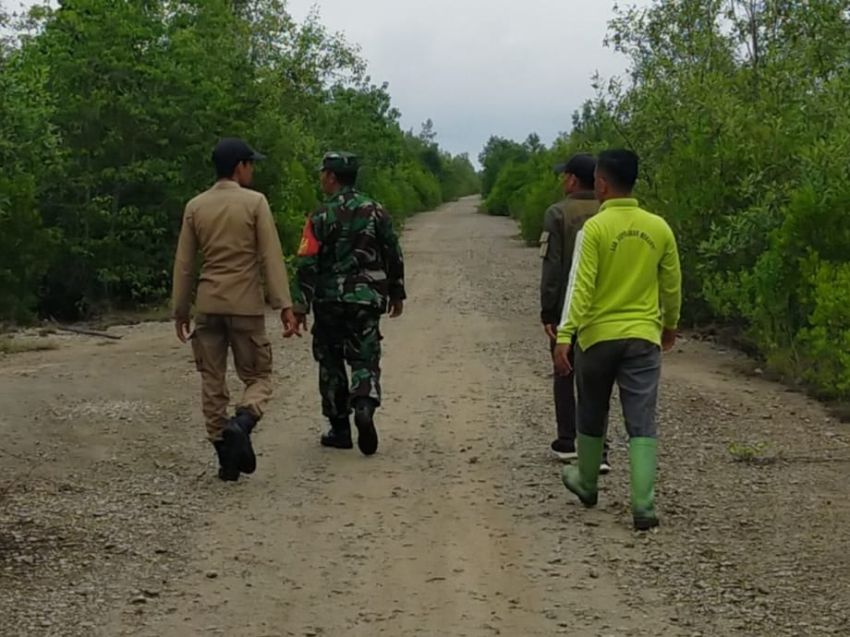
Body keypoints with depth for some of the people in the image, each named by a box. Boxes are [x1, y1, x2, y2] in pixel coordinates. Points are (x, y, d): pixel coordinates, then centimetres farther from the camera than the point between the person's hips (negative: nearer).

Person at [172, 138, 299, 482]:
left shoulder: (195, 207, 6)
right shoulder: (255, 202, -5)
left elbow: (183, 263, 9)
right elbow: (272, 258, -10)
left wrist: (181, 310, 16)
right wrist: (285, 306, -10)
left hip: (207, 305, 3)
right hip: (245, 305, -3)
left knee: (212, 382, 9)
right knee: (258, 376, 8)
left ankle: (227, 459, 7)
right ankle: (242, 421, -22)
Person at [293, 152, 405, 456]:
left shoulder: (320, 217, -7)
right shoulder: (375, 211, 4)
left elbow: (308, 265, -11)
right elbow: (394, 255, 8)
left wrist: (301, 306, -8)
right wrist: (396, 293, 18)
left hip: (329, 302, -2)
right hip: (367, 300, 2)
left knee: (331, 363, 11)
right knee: (365, 360, 6)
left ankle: (340, 428, 13)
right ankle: (365, 407, -22)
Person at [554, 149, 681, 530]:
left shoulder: (595, 228, -10)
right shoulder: (658, 228, 2)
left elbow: (580, 286, -16)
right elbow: (672, 285, 11)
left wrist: (564, 336, -16)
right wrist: (670, 325, 27)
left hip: (598, 336, -2)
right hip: (643, 338, 2)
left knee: (592, 417, 18)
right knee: (642, 424, -1)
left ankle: (586, 484, 35)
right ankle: (643, 505, -11)